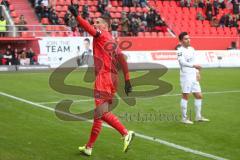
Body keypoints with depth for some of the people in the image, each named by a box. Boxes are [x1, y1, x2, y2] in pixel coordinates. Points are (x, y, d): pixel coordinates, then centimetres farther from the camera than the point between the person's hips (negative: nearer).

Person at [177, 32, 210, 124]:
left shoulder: (192, 49, 14)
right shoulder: (180, 51, -11)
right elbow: (182, 62, -28)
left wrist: (197, 73, 10)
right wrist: (194, 65, -40)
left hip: (193, 76, 8)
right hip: (185, 76, -8)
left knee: (199, 96, 11)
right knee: (185, 96, -4)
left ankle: (198, 117, 22)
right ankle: (184, 118, 5)